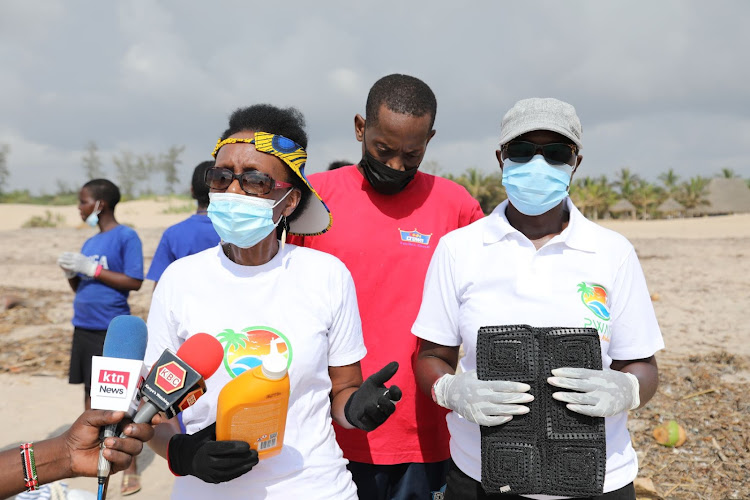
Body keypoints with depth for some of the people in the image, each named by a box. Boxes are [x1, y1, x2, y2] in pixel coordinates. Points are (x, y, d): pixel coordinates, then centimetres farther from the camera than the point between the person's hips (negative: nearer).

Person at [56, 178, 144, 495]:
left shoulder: (126, 237, -9)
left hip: (113, 329, -7)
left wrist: (92, 268, -17)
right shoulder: (89, 243, 14)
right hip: (84, 327, 8)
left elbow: (135, 282, -15)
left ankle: (130, 467, 5)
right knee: (90, 388, 14)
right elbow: (81, 288, 18)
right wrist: (71, 272, -2)